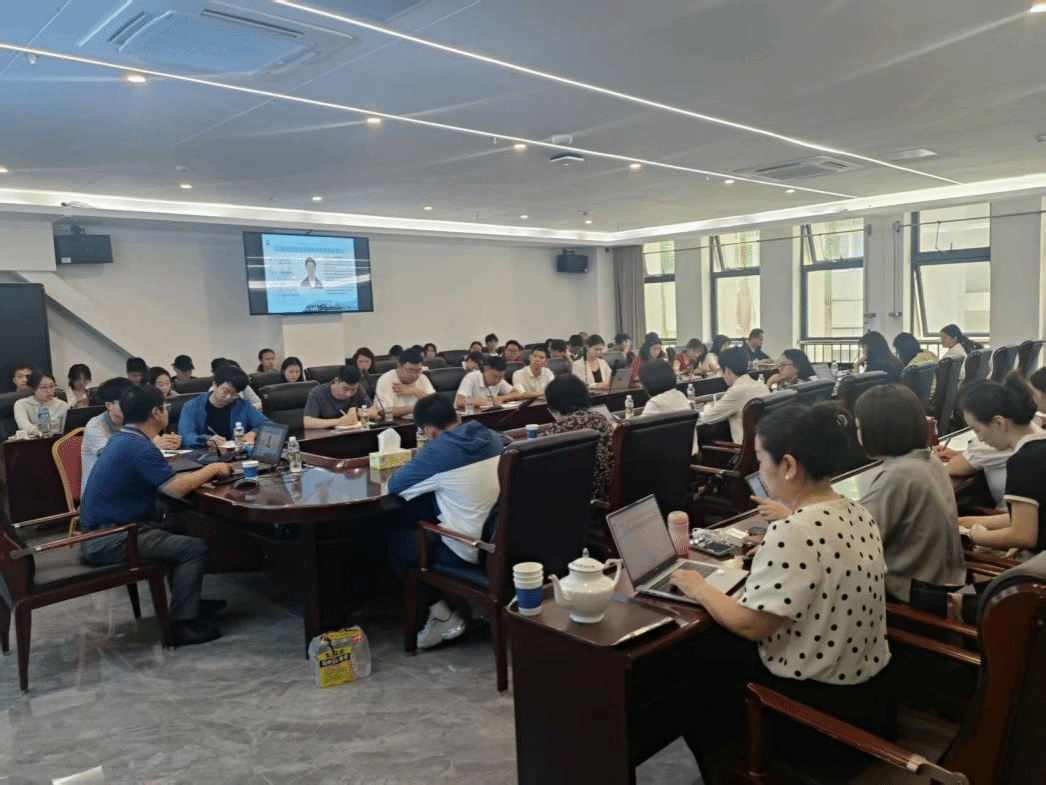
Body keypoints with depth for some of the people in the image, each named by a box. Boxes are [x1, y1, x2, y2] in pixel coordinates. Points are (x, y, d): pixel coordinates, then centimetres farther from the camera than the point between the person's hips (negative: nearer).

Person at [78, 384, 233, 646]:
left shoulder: (123, 439, 10)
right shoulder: (139, 447, -21)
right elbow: (176, 488, -27)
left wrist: (205, 472, 5)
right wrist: (213, 469, -11)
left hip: (102, 531, 10)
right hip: (108, 541, -10)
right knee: (196, 548, -10)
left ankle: (188, 601, 28)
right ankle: (181, 624, -3)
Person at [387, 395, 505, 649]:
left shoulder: (438, 451, -18)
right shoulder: (492, 438, 3)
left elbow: (394, 486, -6)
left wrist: (419, 468, 12)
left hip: (469, 551, -7)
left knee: (396, 542, 18)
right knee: (415, 517, 24)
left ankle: (443, 616, 17)